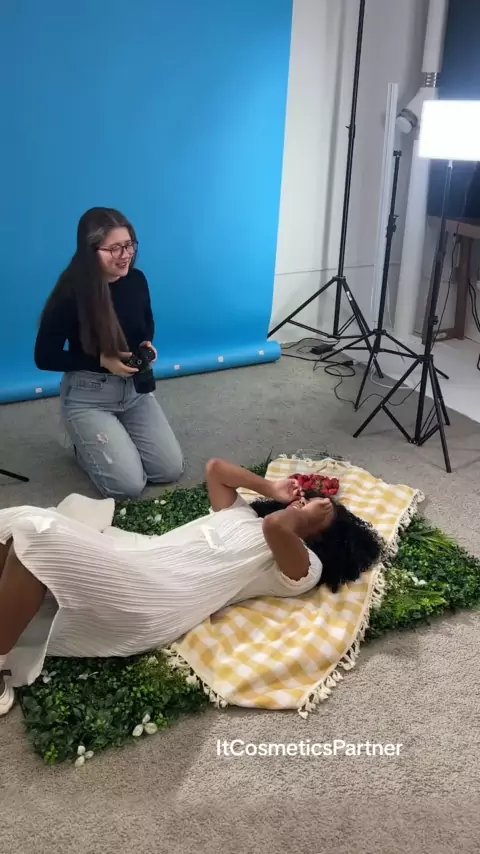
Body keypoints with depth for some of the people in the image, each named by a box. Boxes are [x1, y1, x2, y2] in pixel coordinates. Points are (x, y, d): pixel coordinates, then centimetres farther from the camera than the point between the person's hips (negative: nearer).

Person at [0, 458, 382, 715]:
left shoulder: (304, 567, 0)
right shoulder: (245, 513, 25)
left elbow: (277, 527, -21)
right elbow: (216, 467, 30)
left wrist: (297, 515, 1)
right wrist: (272, 489, 24)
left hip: (150, 605, -8)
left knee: (37, 537, -24)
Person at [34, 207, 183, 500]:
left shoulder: (136, 280, -8)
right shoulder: (70, 295, -22)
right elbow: (45, 357, -15)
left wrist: (147, 345, -10)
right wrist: (101, 361, -24)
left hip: (134, 387, 5)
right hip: (88, 396, -5)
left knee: (171, 470, 1)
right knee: (129, 485, -12)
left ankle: (107, 438, 25)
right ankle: (87, 444, 18)